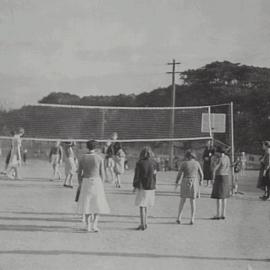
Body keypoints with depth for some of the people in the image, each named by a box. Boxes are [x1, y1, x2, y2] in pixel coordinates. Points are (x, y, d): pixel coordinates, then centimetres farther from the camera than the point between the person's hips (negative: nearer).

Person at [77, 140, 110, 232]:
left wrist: (80, 185, 11)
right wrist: (101, 185, 9)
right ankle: (94, 224, -3)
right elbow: (102, 173, -3)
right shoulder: (99, 158, -5)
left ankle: (88, 225, 9)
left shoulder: (82, 158, 0)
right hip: (97, 181, -2)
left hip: (85, 182, 2)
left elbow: (79, 173, 2)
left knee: (87, 204, 9)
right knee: (97, 204, 7)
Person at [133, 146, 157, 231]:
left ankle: (143, 224, 1)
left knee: (142, 206, 2)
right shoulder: (153, 163, -2)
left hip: (141, 187, -4)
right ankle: (144, 223, 22)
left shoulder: (139, 163, -11)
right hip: (150, 187, 4)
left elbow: (137, 176, -8)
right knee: (145, 205, 17)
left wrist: (134, 186, 1)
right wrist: (153, 186, 14)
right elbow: (154, 175, 4)